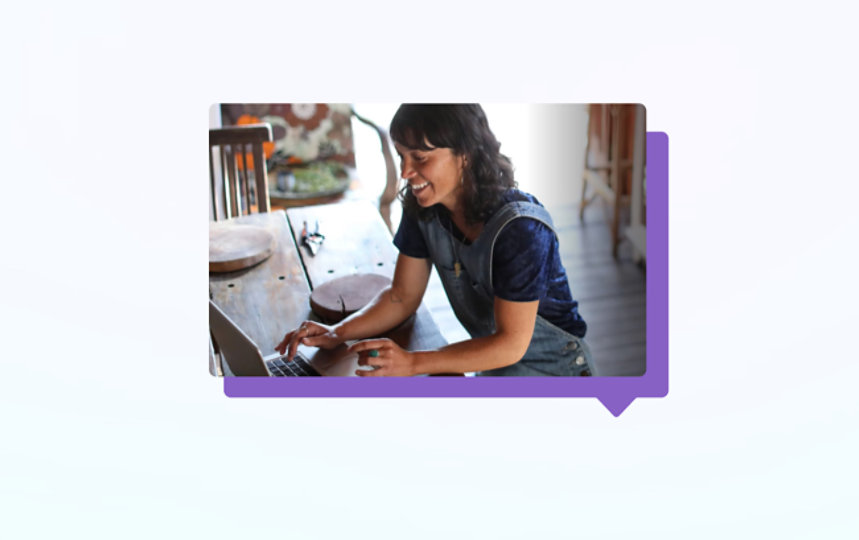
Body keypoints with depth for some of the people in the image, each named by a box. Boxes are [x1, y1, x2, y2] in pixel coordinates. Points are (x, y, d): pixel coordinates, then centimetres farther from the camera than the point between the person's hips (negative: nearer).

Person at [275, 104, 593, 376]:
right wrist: (337, 334, -17)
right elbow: (402, 297, 0)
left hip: (552, 372, -6)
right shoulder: (424, 210, -9)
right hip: (492, 364, 6)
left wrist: (413, 362, -36)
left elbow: (511, 343, -28)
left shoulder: (519, 227, -30)